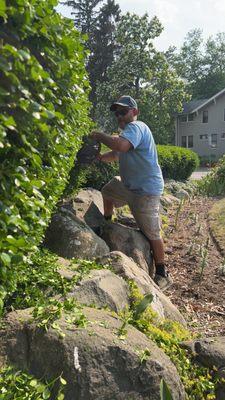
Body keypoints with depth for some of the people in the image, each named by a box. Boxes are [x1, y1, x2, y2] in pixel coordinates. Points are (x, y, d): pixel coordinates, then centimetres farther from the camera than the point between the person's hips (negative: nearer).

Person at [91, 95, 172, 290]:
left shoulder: (136, 127, -16)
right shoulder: (130, 130, 17)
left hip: (146, 190, -11)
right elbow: (116, 154, 24)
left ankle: (162, 274, 4)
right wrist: (100, 157, 4)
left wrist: (100, 136, -20)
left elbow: (121, 145, -37)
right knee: (107, 191, 29)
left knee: (152, 233, -8)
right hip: (129, 185, 11)